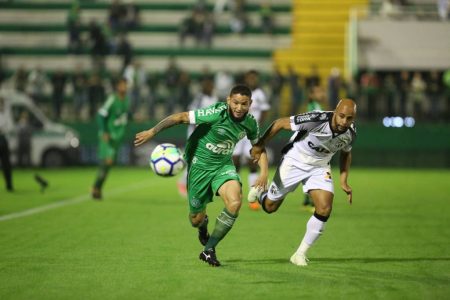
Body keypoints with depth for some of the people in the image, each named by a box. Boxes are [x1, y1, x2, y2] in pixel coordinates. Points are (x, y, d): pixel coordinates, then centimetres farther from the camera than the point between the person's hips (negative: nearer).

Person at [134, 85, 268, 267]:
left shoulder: (250, 123, -8)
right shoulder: (216, 113, -26)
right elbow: (181, 117, -23)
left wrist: (263, 173, -3)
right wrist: (152, 131, -26)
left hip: (223, 165, 4)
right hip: (200, 164, -3)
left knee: (235, 202, -25)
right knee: (196, 219, 3)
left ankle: (209, 250, -8)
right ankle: (203, 225, 47)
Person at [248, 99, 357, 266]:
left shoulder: (350, 134, -16)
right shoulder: (316, 119, -33)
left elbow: (346, 153, 9)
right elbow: (280, 123, -21)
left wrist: (344, 181, 2)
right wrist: (260, 145, -14)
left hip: (320, 168, 3)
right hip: (295, 162, -3)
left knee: (324, 209, -17)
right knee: (270, 207, 8)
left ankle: (300, 254, -1)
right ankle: (259, 191, 47)